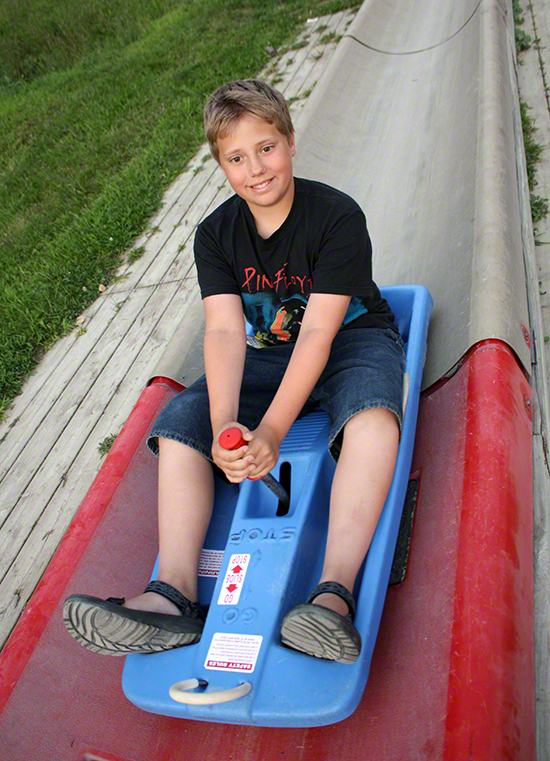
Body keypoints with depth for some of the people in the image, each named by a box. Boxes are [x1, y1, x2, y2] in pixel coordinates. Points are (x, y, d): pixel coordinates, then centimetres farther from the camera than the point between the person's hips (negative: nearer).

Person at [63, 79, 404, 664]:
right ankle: (174, 594, -28)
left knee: (372, 411, -39)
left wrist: (271, 431, -34)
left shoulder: (337, 216, -16)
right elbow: (224, 331, -17)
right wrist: (223, 427, -34)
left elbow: (318, 332, -24)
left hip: (354, 341, -3)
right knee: (181, 419, -18)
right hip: (268, 355, 4)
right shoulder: (216, 234, -3)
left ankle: (334, 592, -46)